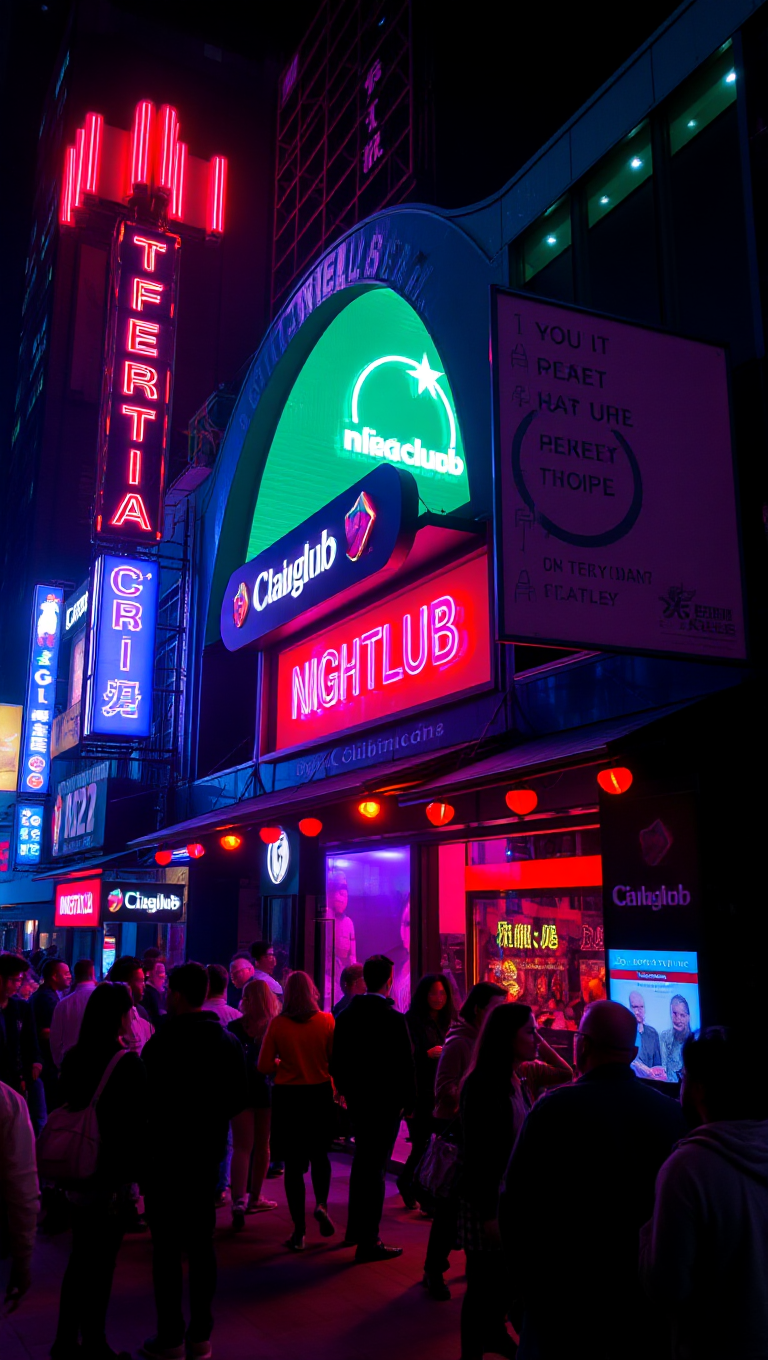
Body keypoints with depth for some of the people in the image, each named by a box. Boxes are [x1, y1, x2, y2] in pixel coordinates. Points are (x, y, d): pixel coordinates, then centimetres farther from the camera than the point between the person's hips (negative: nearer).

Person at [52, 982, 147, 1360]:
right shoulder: (128, 1063, -19)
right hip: (108, 1178, -6)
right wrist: (132, 1175, -5)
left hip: (76, 1175, 7)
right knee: (100, 1264, 7)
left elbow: (66, 1107, 9)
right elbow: (136, 1125, -16)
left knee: (80, 1258, 19)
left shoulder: (73, 1057, 1)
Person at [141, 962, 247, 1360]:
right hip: (207, 1153, 6)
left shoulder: (162, 1043, -18)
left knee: (166, 1246, 4)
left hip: (166, 1153, -5)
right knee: (201, 1243, 13)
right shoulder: (228, 1041, 2)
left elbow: (147, 1102, -15)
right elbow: (239, 1100, 7)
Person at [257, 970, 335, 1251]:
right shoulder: (326, 1021, -8)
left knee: (293, 1162, 8)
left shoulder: (277, 1024, -9)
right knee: (319, 1154, 23)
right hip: (320, 1094, 1)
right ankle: (321, 1204, 2)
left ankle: (299, 1230, 9)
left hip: (287, 1097, -1)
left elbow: (264, 1066, -7)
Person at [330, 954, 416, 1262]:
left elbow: (337, 1061, 6)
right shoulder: (393, 1019, -19)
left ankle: (355, 1230, 33)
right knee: (375, 1167, 1)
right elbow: (405, 1066, -15)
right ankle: (368, 1242, 7)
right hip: (385, 1102, -6)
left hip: (357, 1099, 7)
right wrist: (409, 1103, -4)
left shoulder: (346, 1015, 0)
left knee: (362, 1162, 22)